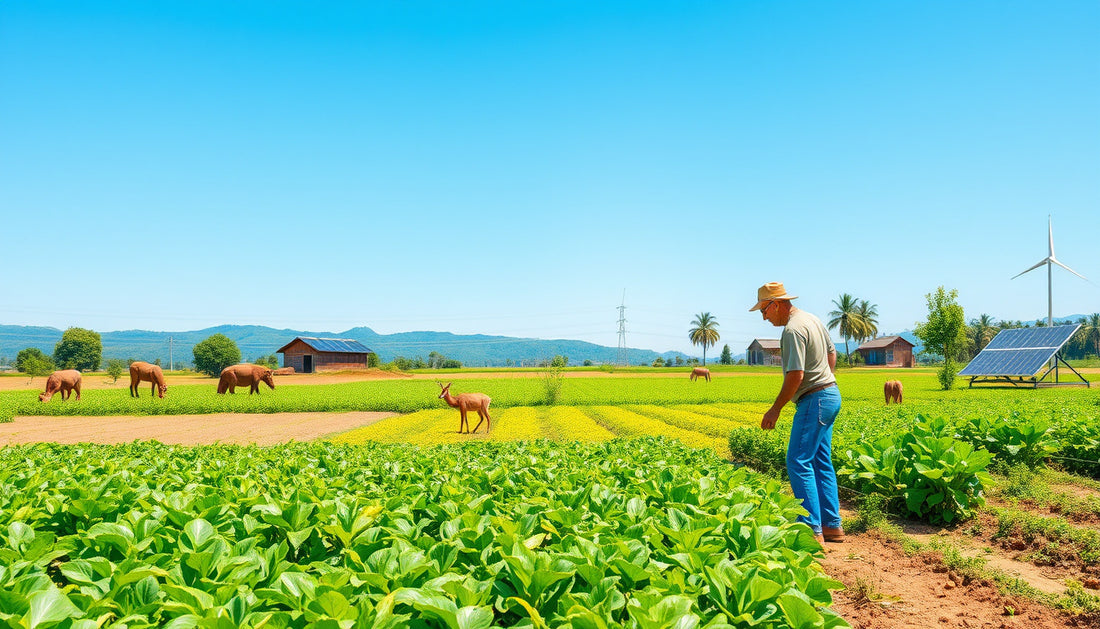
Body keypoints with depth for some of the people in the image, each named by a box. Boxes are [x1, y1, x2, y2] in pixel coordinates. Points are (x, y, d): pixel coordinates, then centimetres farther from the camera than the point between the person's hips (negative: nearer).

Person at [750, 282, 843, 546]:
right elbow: (832, 353, 24)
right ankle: (832, 525, 18)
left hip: (814, 400, -11)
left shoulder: (793, 329, -19)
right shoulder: (812, 319, 13)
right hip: (830, 395, 11)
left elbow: (796, 375, -24)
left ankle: (812, 530, -9)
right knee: (821, 462, 14)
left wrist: (776, 409, -17)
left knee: (798, 462, -9)